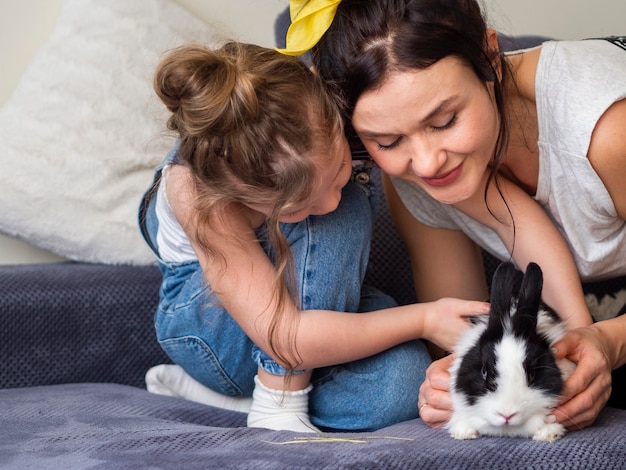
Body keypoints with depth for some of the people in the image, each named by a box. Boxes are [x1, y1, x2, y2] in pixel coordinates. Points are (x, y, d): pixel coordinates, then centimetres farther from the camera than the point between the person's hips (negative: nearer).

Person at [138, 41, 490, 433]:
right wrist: (424, 320, -36)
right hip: (209, 320, -4)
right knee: (346, 213, -34)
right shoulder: (197, 192, -37)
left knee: (403, 381, -29)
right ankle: (276, 402, -22)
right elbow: (285, 339, -38)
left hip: (321, 295, 5)